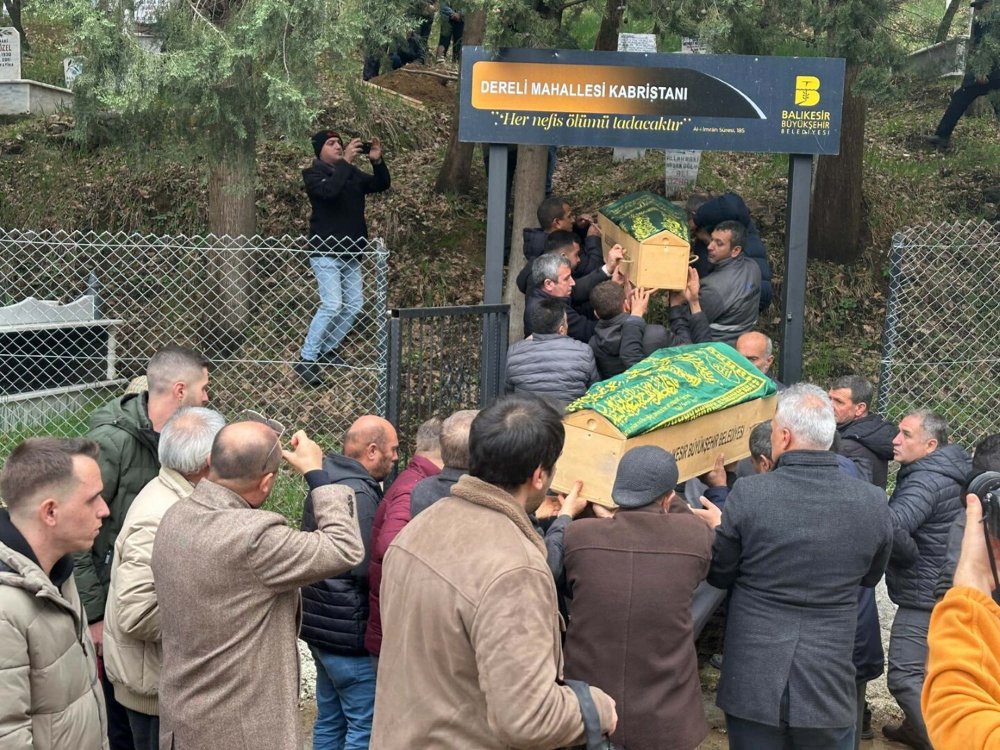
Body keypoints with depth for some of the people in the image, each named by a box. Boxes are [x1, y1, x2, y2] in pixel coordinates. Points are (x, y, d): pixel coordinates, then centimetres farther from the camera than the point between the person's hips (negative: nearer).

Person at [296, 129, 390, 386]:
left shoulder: (352, 172, 12)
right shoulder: (313, 173, -6)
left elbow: (382, 185, 9)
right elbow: (329, 190, -27)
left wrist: (377, 161, -7)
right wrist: (345, 161, -27)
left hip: (350, 252, 7)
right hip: (325, 252, -7)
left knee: (354, 304, 9)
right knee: (332, 305, -17)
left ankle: (327, 349, 24)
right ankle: (306, 359, -9)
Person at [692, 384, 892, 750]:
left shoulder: (748, 494, -15)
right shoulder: (872, 502, -8)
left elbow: (718, 575, -1)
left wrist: (718, 527, 17)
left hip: (753, 686, -1)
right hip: (829, 687, 2)